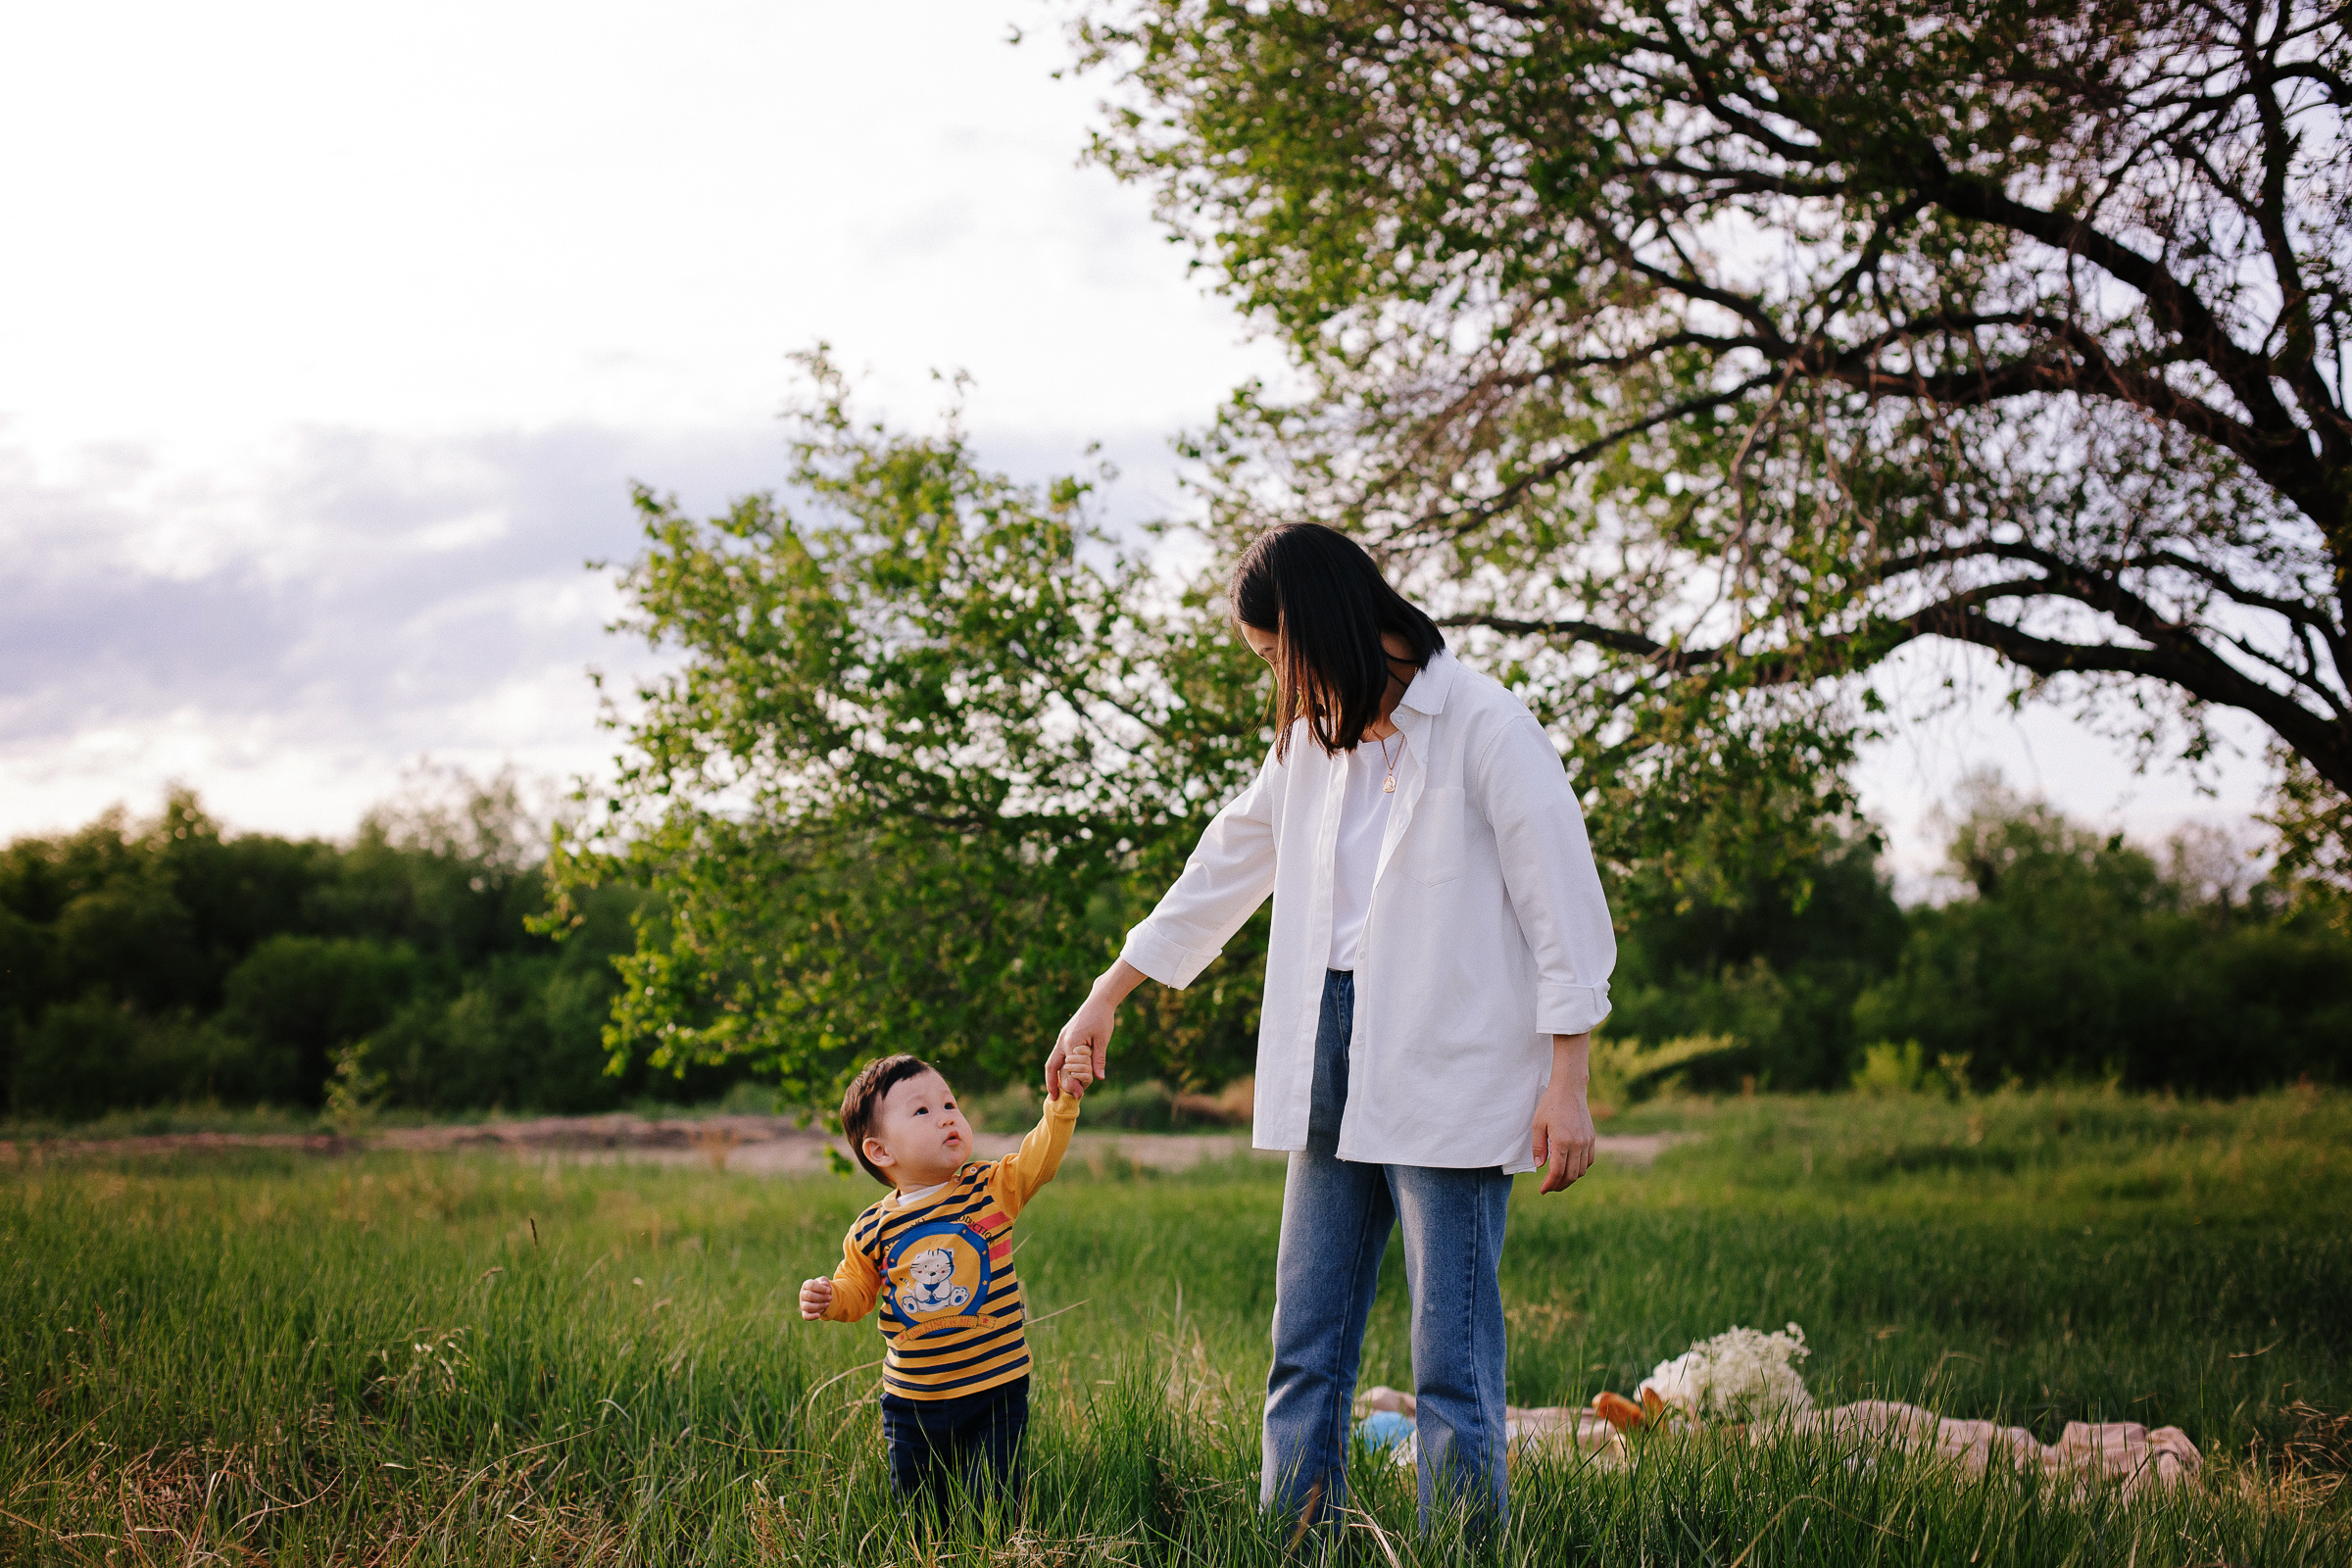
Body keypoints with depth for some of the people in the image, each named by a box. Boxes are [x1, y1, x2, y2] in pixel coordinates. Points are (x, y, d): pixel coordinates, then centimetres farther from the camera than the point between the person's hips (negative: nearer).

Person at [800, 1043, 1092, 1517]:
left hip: (995, 1393, -1)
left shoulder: (990, 1190, -4)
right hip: (912, 1403, 2)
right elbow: (857, 1290, 12)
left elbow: (1039, 1157, -18)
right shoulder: (873, 1230, -2)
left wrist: (1062, 1102, -33)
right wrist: (828, 1300, -10)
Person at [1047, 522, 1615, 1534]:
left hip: (1448, 1075, -7)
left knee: (1451, 1357, -7)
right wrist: (1105, 998, 28)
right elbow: (1223, 871, 24)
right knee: (1305, 1345, 7)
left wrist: (1566, 1083, -13)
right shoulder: (1311, 740, 15)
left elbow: (1564, 906, -9)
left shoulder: (1485, 727, -7)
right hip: (1334, 1072, 7)